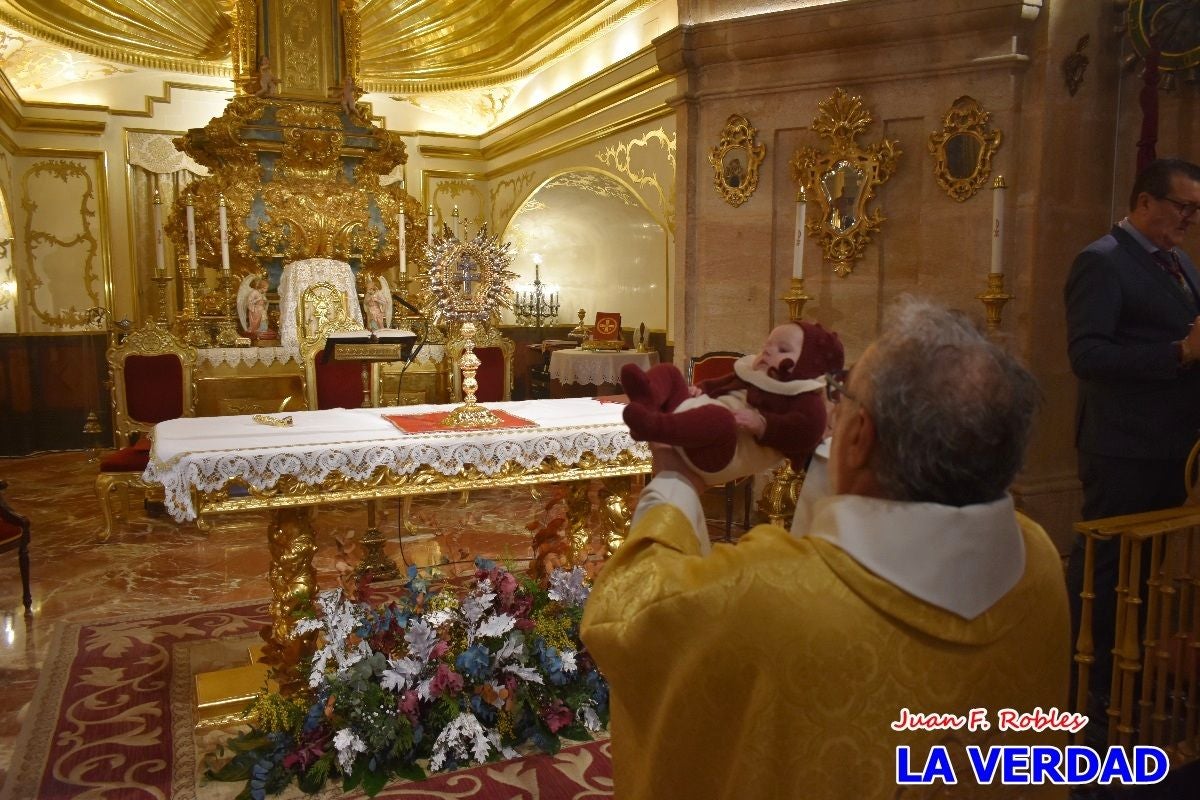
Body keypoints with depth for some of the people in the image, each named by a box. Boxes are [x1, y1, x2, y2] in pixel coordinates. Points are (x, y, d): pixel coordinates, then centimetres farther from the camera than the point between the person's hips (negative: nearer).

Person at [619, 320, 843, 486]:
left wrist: (762, 425, -25)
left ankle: (652, 425, -55)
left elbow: (806, 432, -12)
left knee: (718, 417, -41)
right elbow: (717, 386, 39)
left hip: (730, 454, -8)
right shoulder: (749, 375, 32)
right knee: (667, 372, 5)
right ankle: (648, 399, -30)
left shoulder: (805, 397, 7)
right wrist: (698, 390, 15)